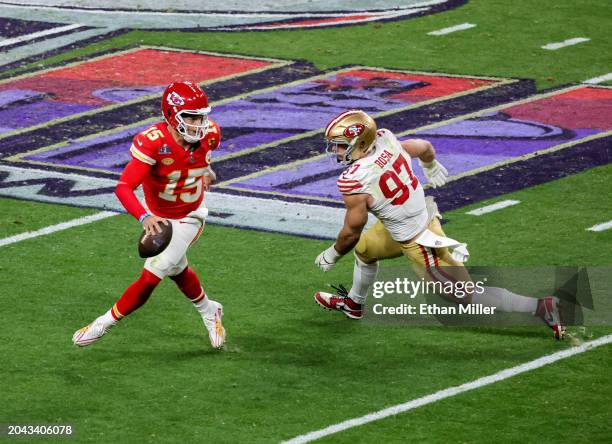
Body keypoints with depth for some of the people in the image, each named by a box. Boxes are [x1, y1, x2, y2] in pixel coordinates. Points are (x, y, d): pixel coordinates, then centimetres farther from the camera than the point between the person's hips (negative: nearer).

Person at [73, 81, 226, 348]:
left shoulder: (209, 134, -22)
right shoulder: (153, 142, -33)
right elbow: (123, 188, -41)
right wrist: (144, 217, -58)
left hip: (188, 219, 0)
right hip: (157, 217, 0)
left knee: (151, 276, -7)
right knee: (177, 270, 21)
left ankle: (105, 323, 12)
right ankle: (208, 311, 49)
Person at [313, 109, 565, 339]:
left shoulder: (353, 182, -29)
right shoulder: (385, 140, -11)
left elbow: (351, 232, -15)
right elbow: (424, 147, 10)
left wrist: (331, 255, 5)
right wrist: (431, 165, 33)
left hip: (419, 243, -9)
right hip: (425, 216, 9)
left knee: (467, 296, 4)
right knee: (364, 249, 28)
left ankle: (541, 308, 5)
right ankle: (354, 303, 53)